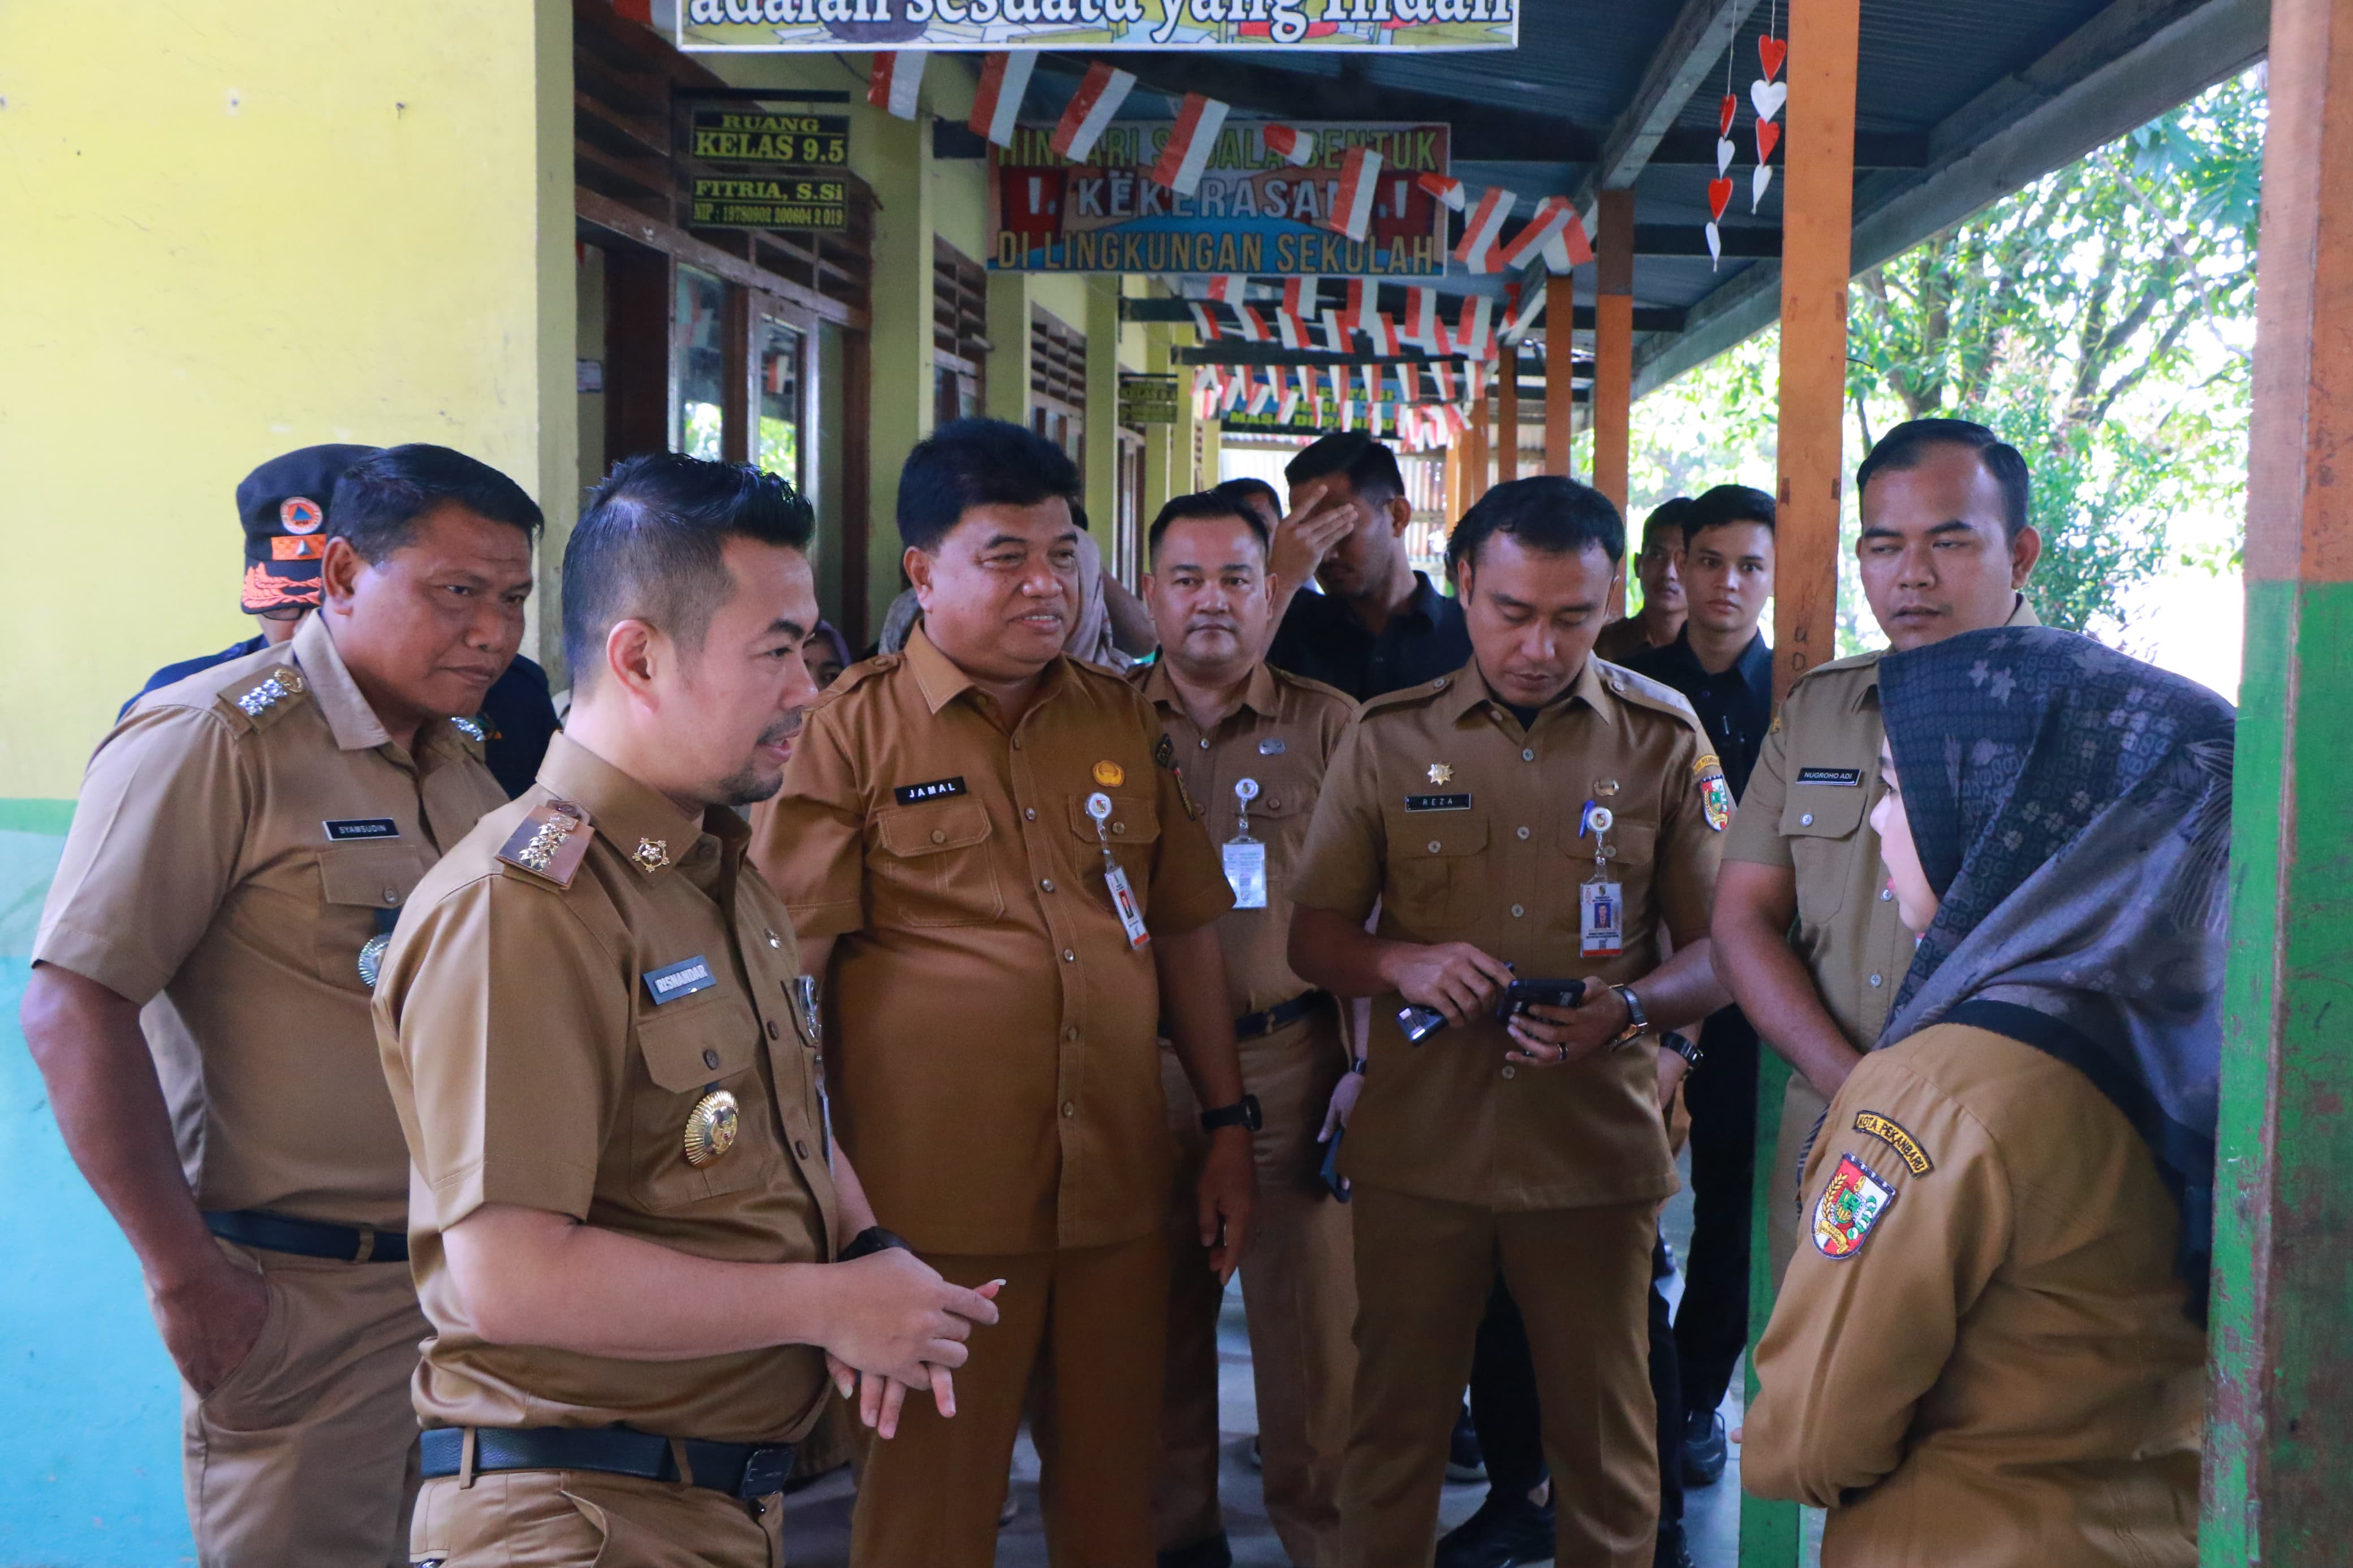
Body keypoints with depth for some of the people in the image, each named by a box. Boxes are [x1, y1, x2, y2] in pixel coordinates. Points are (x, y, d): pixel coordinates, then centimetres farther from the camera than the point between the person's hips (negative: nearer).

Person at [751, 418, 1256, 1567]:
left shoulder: (1122, 719, 9)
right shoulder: (853, 728, -5)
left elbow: (1185, 931, 15)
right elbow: (786, 965, -7)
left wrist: (1228, 1125, 12)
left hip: (1119, 1191, 4)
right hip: (936, 1205, -4)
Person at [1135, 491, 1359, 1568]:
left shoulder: (1328, 725, 2)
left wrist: (1366, 1066, -3)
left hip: (1291, 1061, -1)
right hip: (1143, 1064, 2)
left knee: (1311, 1318, 3)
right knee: (1161, 1314, 11)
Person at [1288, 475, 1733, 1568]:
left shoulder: (1663, 739, 1)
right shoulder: (1386, 738, 2)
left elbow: (1720, 947, 2)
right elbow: (1313, 936, 6)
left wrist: (1628, 1009, -17)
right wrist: (1400, 965, -15)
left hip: (1596, 1149, 0)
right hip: (1418, 1145, 1)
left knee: (1603, 1437, 11)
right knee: (1393, 1424, 12)